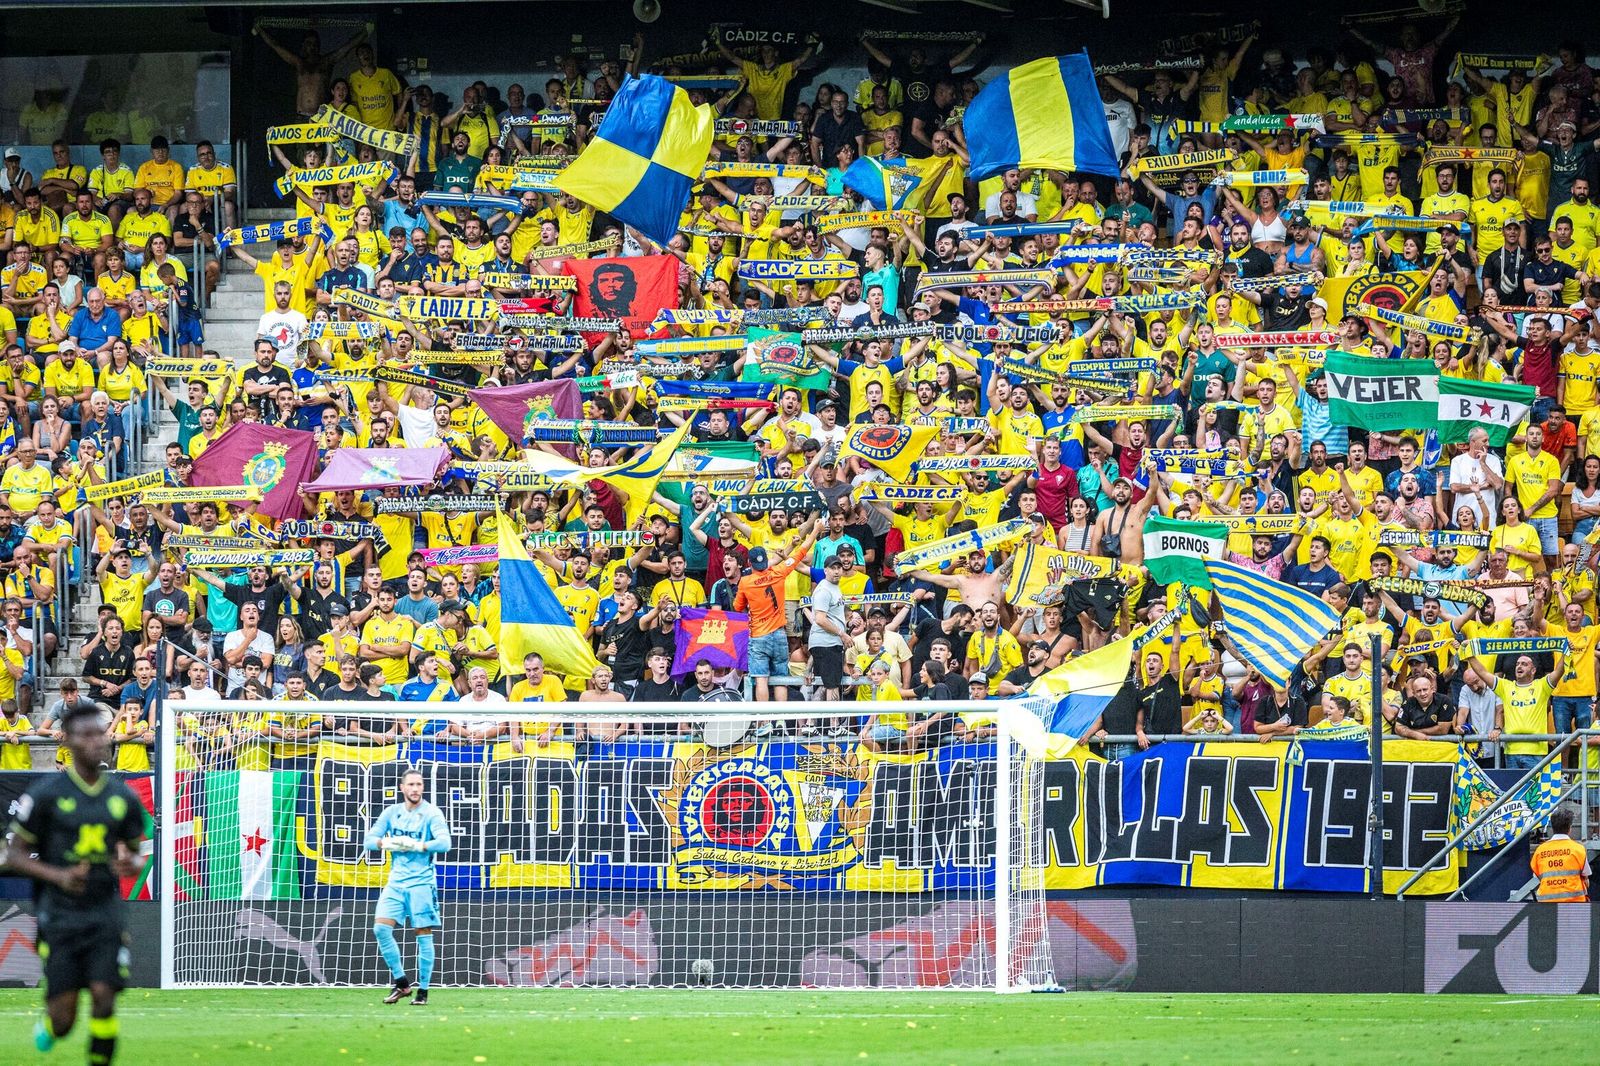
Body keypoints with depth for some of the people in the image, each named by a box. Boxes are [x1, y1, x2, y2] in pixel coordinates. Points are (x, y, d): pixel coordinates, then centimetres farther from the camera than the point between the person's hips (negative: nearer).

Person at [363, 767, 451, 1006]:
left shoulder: (432, 814, -6)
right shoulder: (392, 812, 9)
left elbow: (444, 843, -18)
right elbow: (370, 840, 8)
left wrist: (417, 845, -20)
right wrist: (386, 843, -11)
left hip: (421, 881, -4)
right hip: (396, 880, 4)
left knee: (423, 935, -2)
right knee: (381, 928, -7)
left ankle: (422, 991, 6)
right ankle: (401, 982, 5)